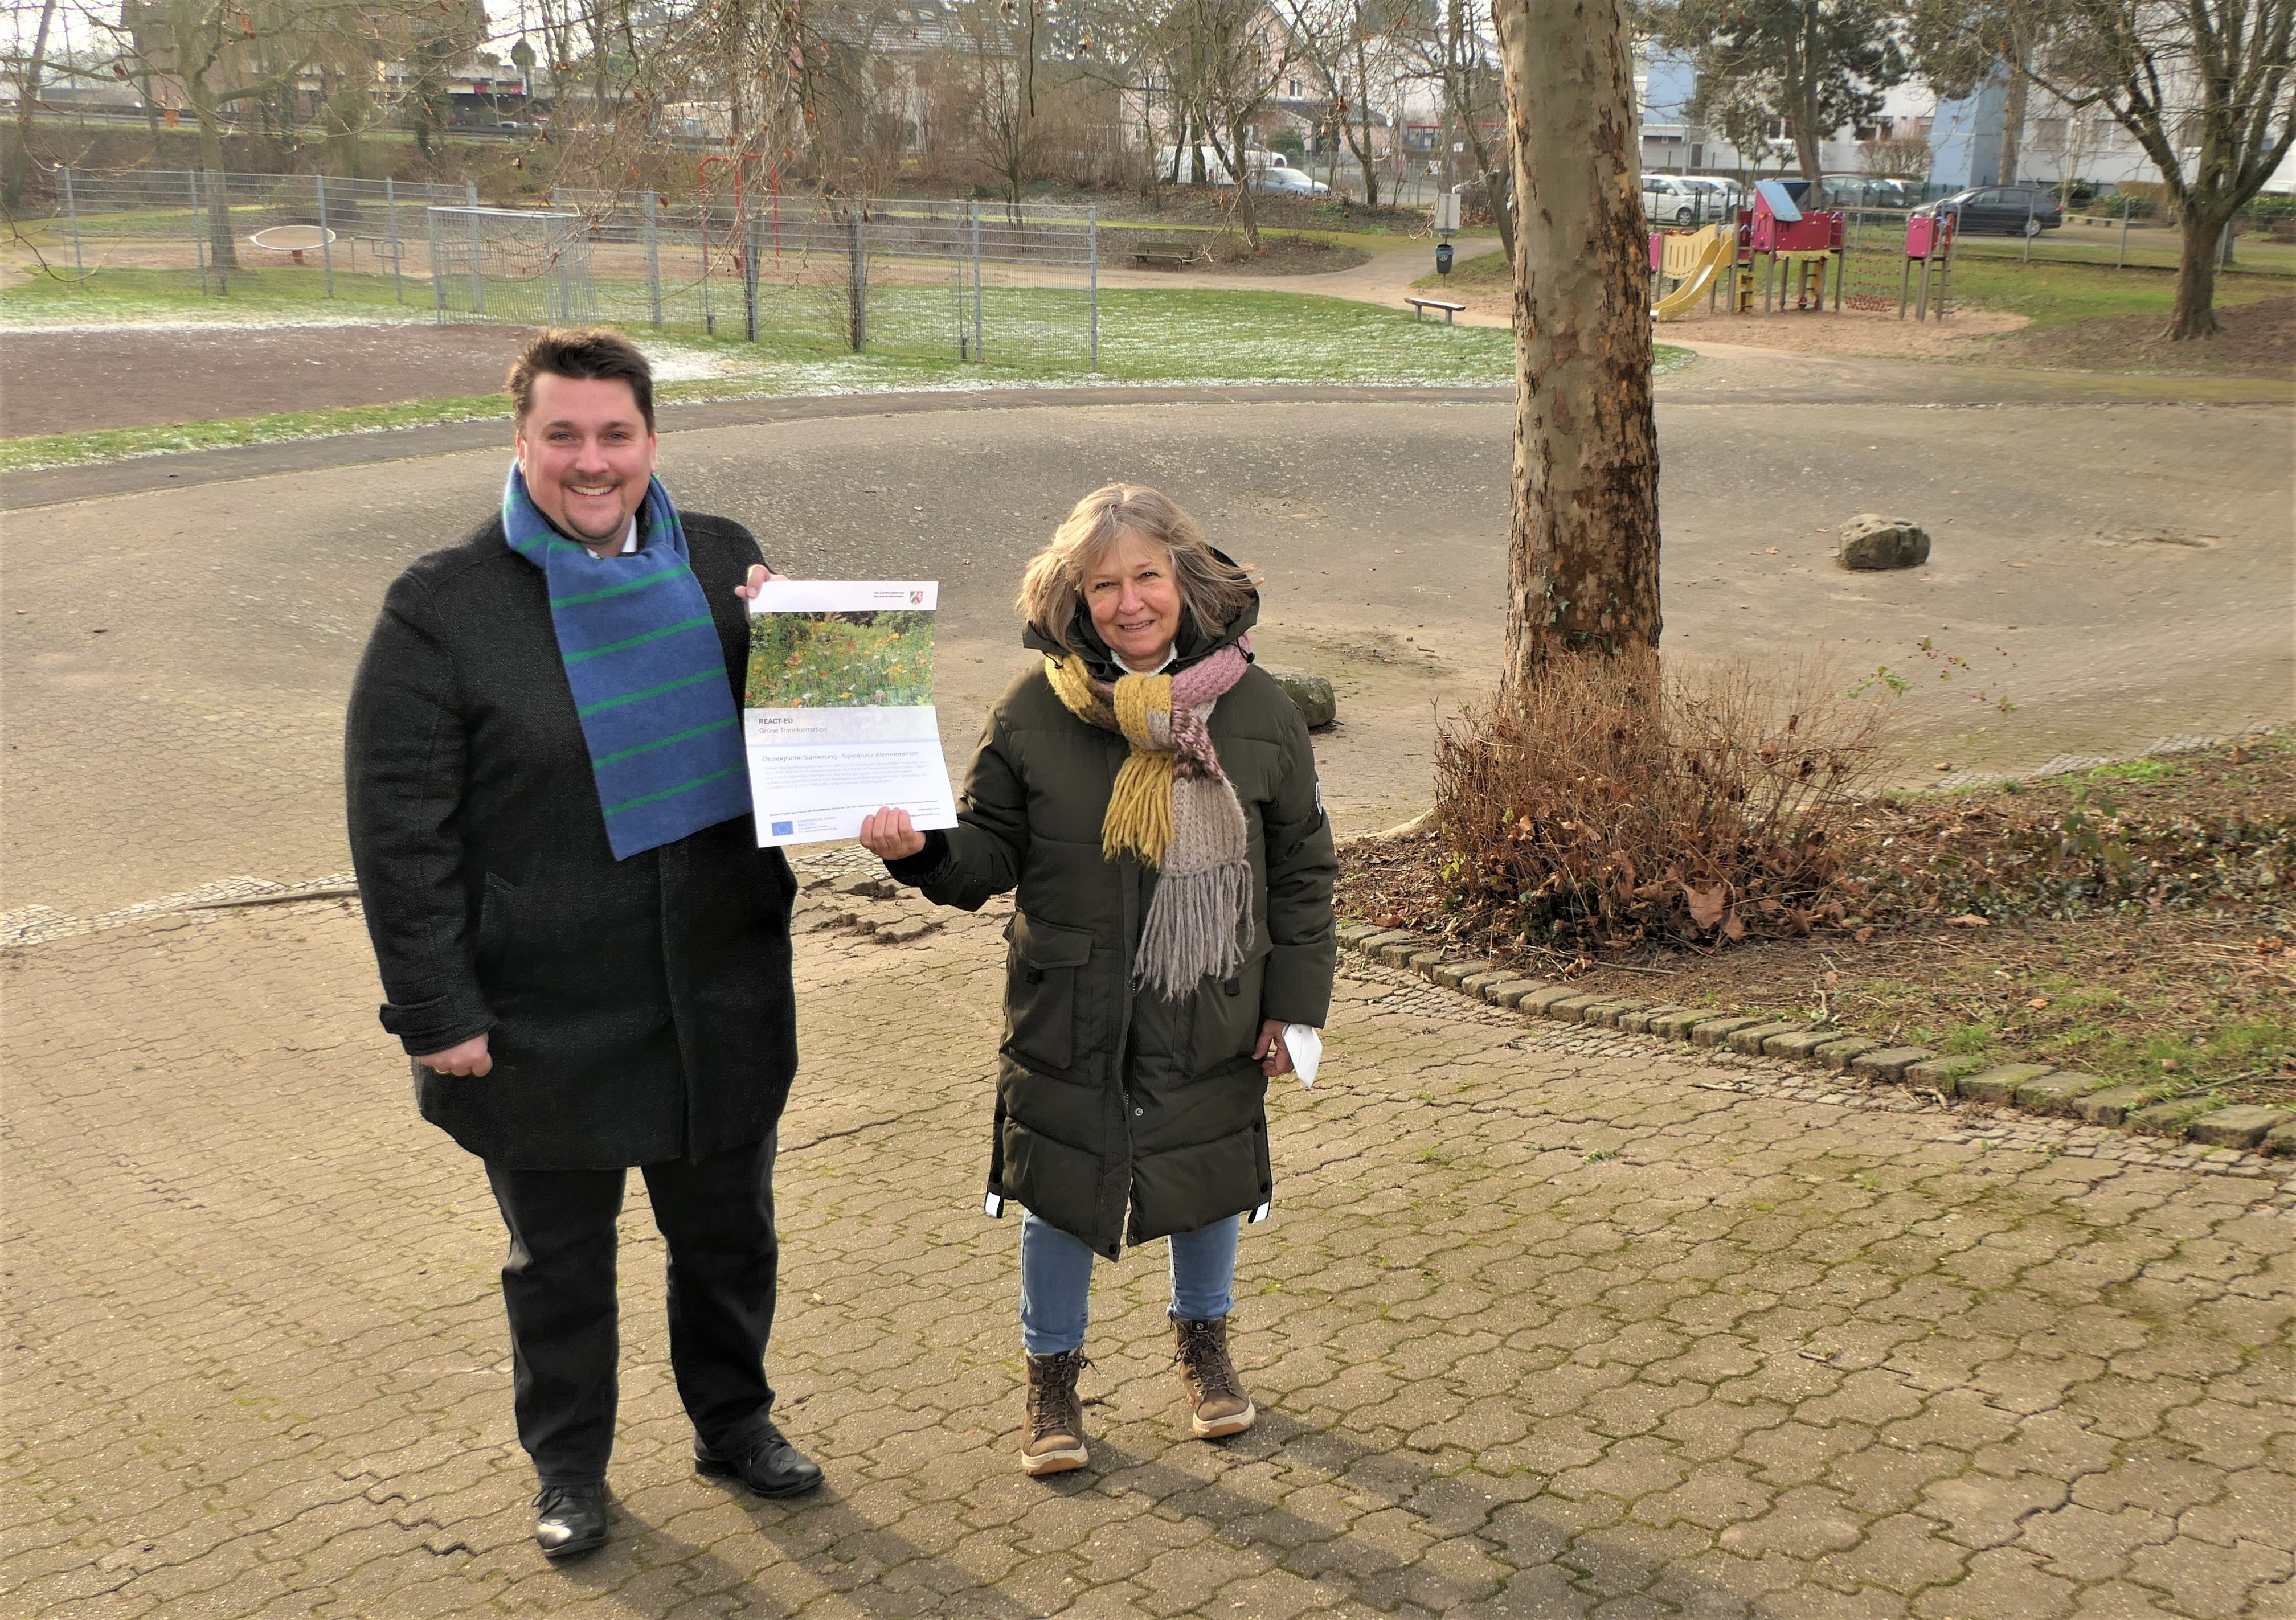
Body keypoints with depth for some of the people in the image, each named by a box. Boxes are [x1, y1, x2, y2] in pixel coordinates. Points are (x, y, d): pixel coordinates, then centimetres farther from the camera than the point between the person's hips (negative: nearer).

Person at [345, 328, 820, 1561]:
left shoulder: (719, 564, 1)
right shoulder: (443, 605, -11)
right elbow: (396, 827, -11)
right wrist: (436, 1011, -14)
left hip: (723, 999, 4)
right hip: (544, 1023, -3)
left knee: (728, 1233, 21)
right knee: (559, 1258, 16)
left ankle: (733, 1420, 44)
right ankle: (569, 1467, 38)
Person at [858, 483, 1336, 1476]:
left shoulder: (1256, 709, -7)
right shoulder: (1036, 710, -8)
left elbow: (1302, 869, 0)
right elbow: (991, 854, -2)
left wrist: (1295, 1004, -1)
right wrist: (922, 852, -24)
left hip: (1213, 1020, 1)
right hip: (1070, 1015, -1)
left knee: (1210, 1178, 18)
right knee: (1061, 1190, 11)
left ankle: (1202, 1338, 46)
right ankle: (1053, 1369, 34)